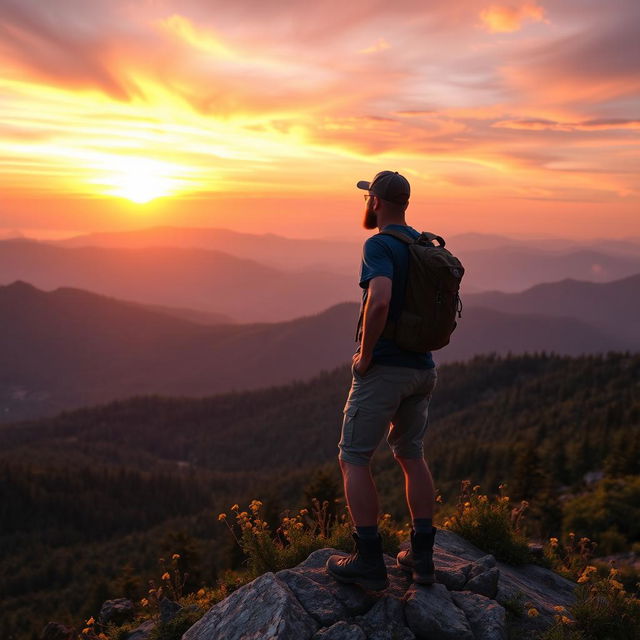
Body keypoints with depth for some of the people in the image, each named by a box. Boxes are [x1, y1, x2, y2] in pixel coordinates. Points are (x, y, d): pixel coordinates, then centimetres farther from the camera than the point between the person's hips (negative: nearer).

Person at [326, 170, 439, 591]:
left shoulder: (379, 246, -14)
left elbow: (380, 301, -31)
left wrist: (365, 354, -19)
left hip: (383, 368, -8)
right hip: (423, 368, 8)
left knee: (354, 459, 2)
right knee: (411, 455, 18)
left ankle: (369, 561, 2)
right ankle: (422, 557, 19)